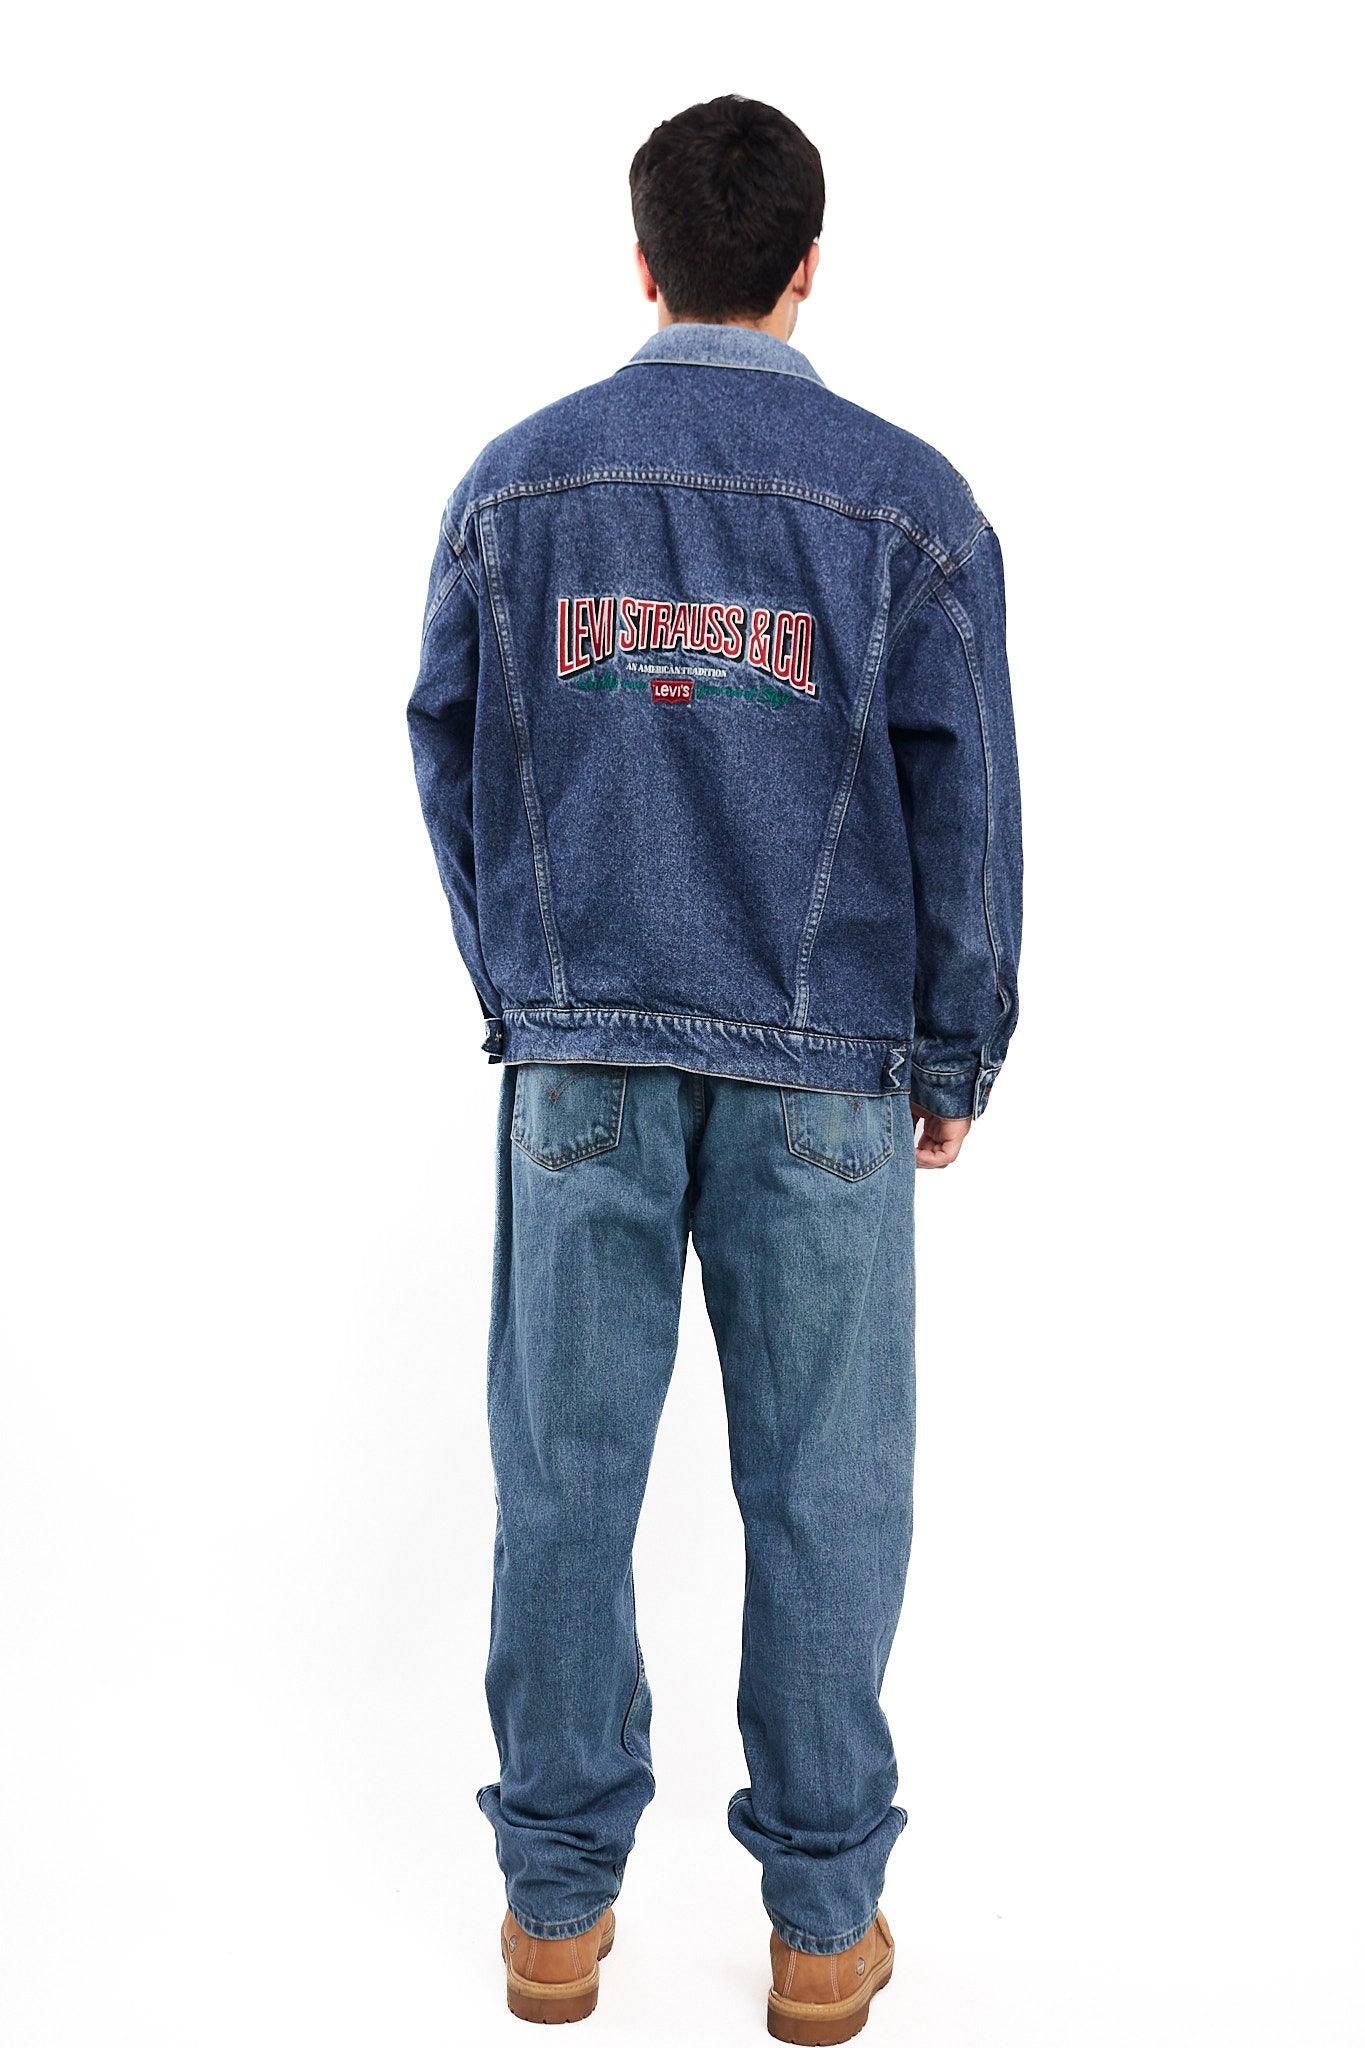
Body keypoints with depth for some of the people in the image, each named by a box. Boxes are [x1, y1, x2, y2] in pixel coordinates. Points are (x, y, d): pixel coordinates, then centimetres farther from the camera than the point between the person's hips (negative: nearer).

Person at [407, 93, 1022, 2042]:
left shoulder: (516, 483, 3)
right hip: (823, 1075, -1)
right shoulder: (908, 499, -3)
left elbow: (449, 762, 8)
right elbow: (966, 805, -1)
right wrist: (959, 1059, 9)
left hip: (579, 1060, 2)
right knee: (822, 1492, 7)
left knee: (565, 1474, 10)